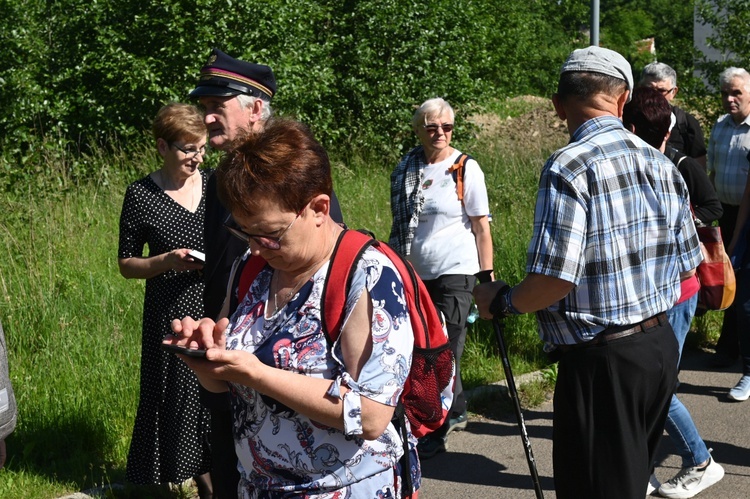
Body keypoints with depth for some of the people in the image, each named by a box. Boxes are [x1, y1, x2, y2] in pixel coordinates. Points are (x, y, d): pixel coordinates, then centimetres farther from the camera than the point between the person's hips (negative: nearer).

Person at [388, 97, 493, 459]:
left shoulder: (466, 169, -5)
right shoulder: (405, 169, 6)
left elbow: (481, 227, -4)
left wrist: (487, 276, -6)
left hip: (455, 271, -5)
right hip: (416, 273, 5)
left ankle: (438, 429, 5)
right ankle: (456, 412, 32)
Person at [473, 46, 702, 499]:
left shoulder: (569, 168, -17)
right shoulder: (661, 164, 6)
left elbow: (555, 278, -23)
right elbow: (687, 262, 12)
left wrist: (501, 301, -5)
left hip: (602, 359, -8)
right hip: (662, 344, 8)